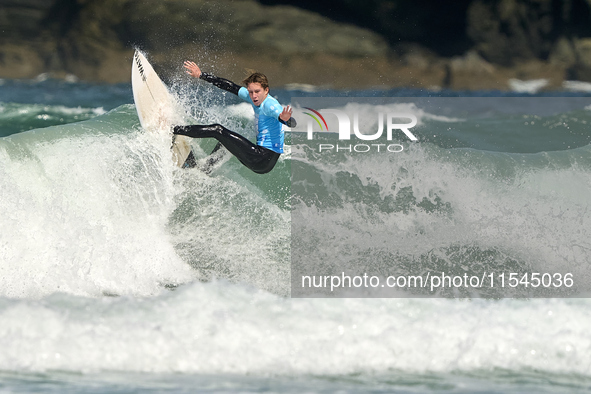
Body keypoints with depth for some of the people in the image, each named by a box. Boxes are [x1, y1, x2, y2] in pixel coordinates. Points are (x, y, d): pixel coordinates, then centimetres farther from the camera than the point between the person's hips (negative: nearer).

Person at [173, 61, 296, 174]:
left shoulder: (270, 104, -19)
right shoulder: (256, 98, 7)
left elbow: (292, 123, -36)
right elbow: (230, 87, 14)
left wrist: (285, 119, -61)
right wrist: (201, 75, 19)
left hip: (265, 161, -9)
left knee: (218, 131, -8)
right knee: (224, 140, 31)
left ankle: (172, 130, 0)